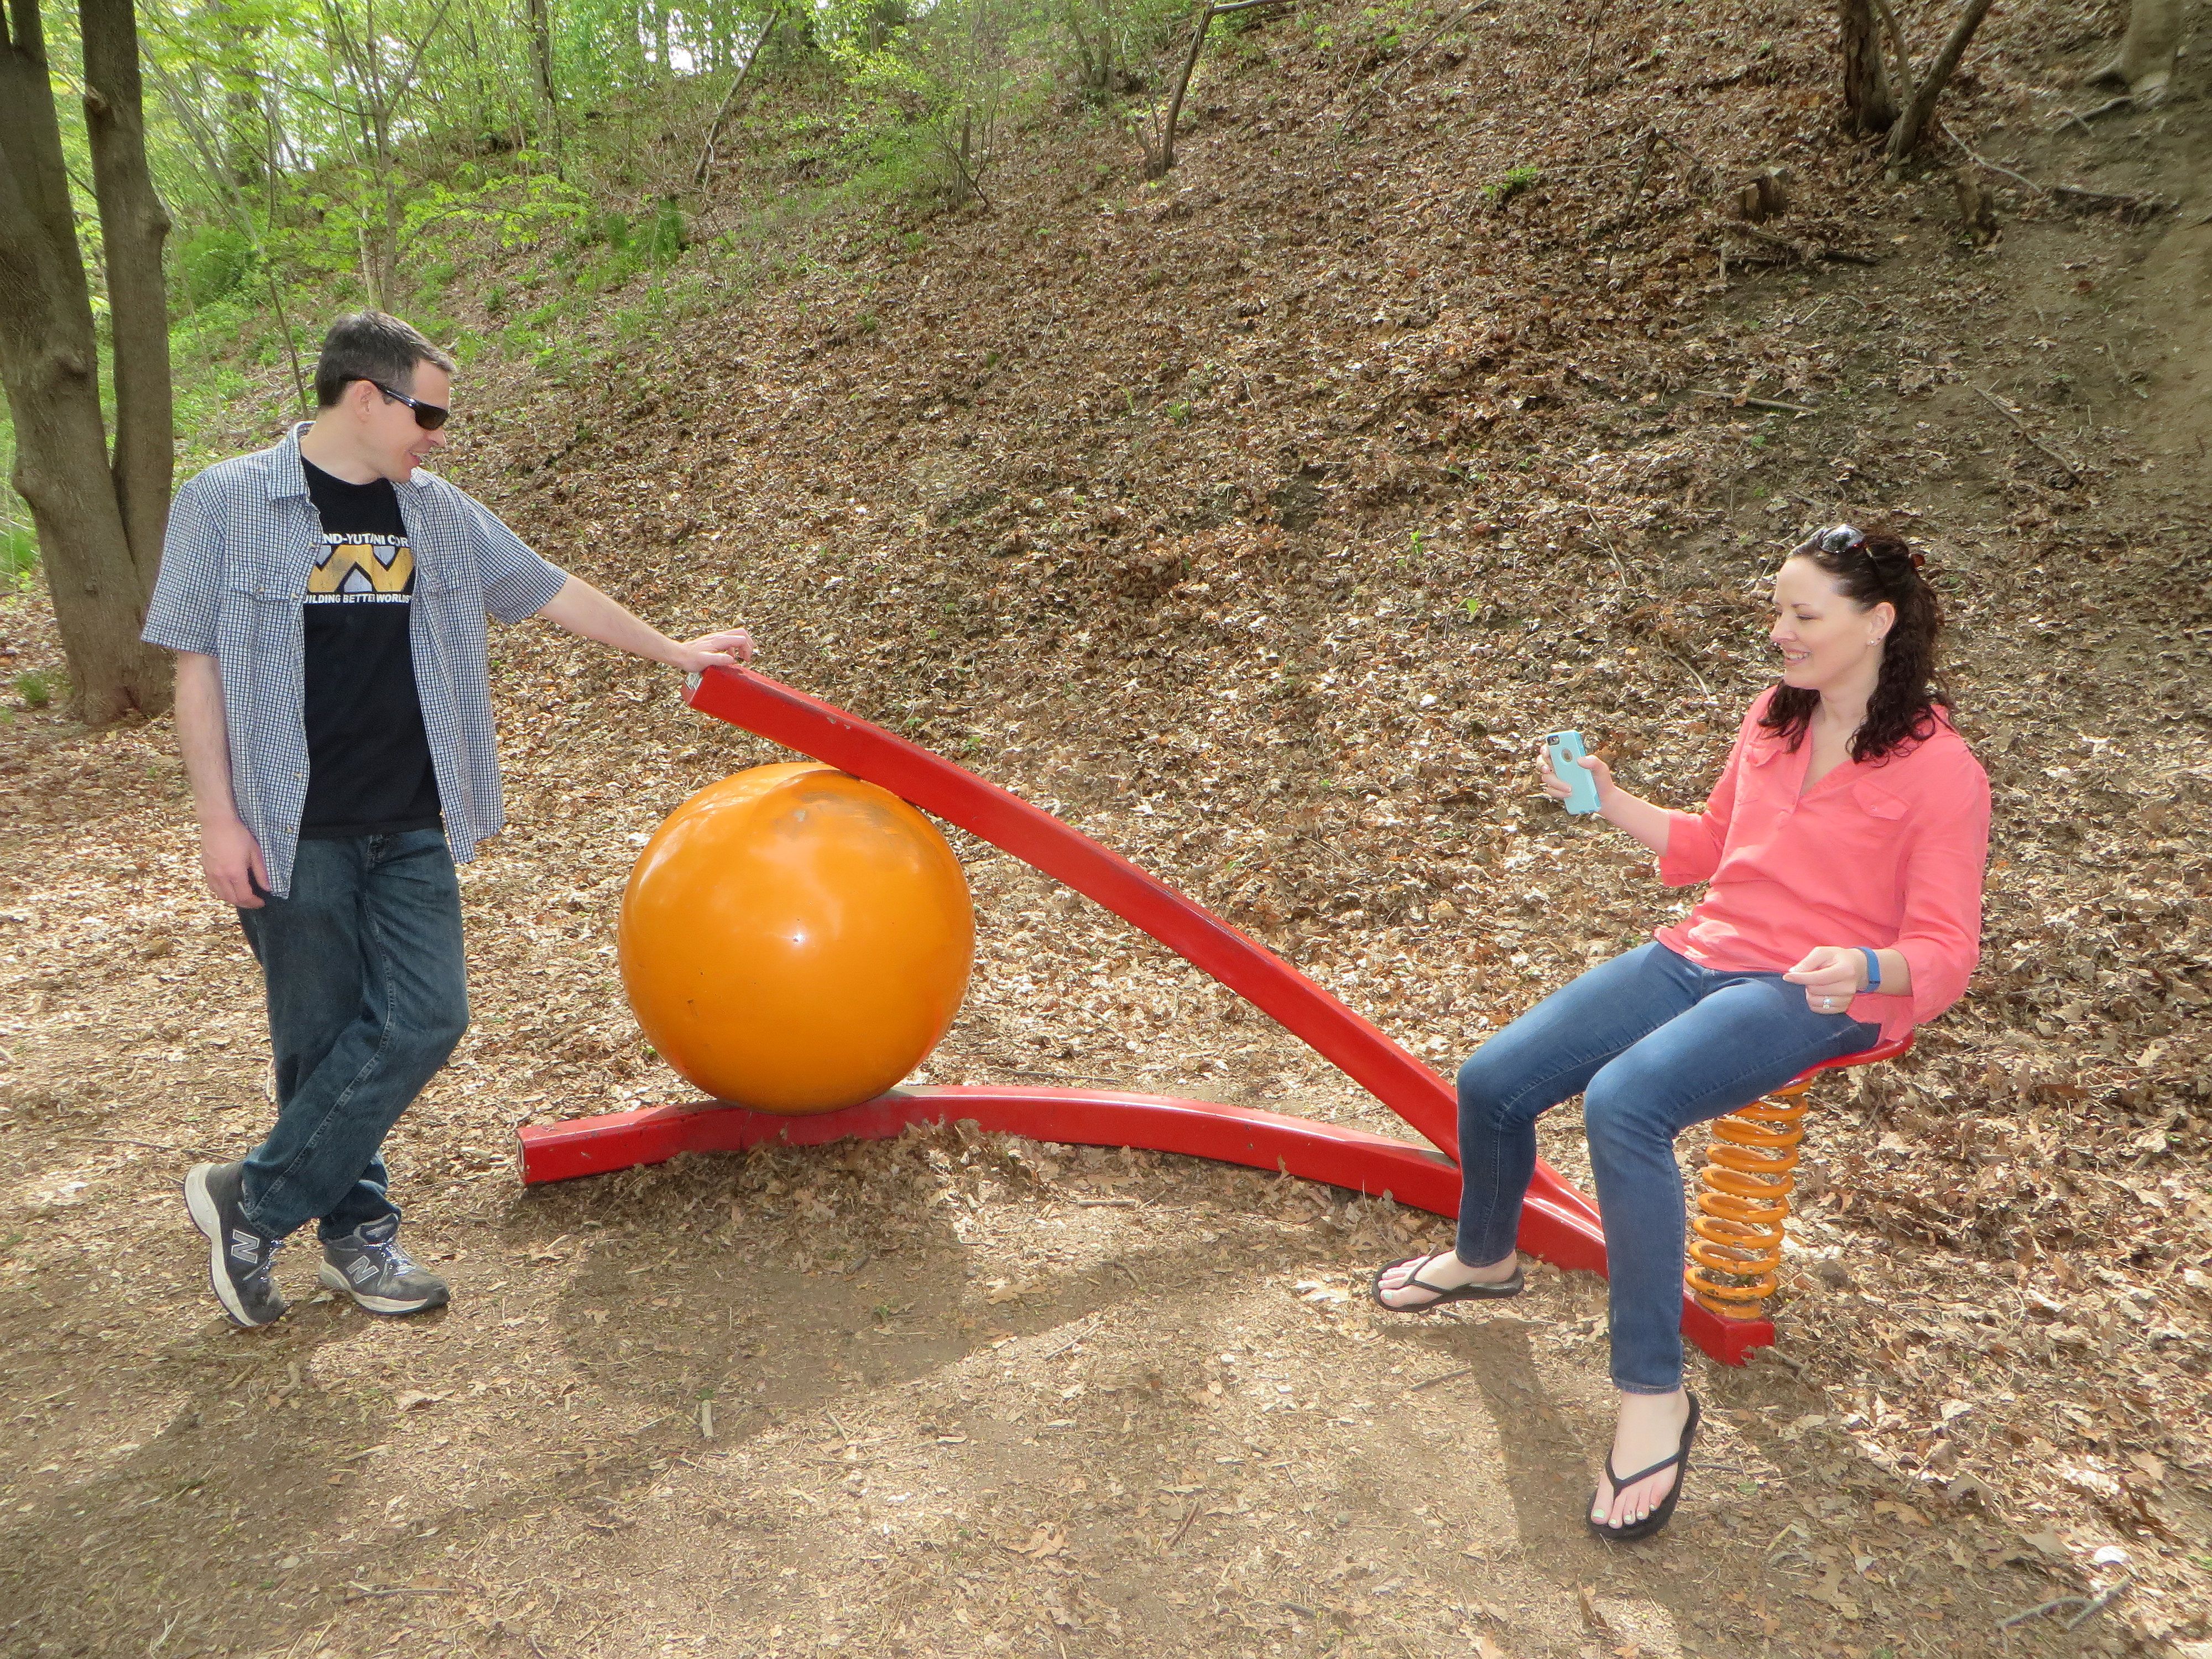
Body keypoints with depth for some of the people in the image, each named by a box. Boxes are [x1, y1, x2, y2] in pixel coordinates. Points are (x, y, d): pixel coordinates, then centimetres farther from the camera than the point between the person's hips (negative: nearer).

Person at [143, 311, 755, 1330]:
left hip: (410, 828, 4)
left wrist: (669, 650, 21)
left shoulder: (437, 512, 8)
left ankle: (251, 1202, 13)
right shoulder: (224, 504, -3)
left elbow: (551, 593, 17)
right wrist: (219, 819, -8)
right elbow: (198, 666, -4)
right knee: (323, 1040, 4)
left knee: (424, 1020, -3)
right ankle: (356, 1233, 22)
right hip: (293, 832, -4)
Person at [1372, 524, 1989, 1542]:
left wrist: (1863, 969, -32)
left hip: (1815, 995, -7)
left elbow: (1944, 954, -10)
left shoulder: (1939, 770, -9)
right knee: (1492, 1083, -7)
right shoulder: (1773, 719, 11)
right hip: (1703, 954, 7)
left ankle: (1654, 1396, -21)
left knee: (1622, 1104, -35)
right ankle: (1483, 1257, 25)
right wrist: (1609, 801, 9)